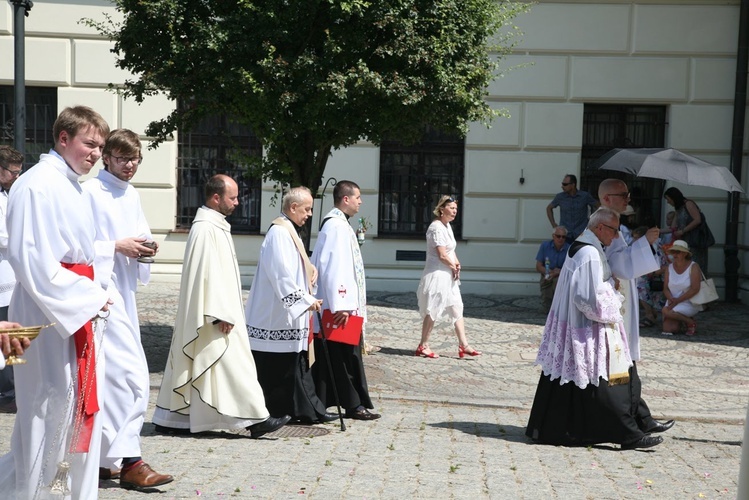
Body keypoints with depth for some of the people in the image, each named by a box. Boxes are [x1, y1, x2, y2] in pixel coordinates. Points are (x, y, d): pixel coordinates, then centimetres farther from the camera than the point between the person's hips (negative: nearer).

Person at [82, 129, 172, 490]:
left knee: (105, 375, 13)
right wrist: (118, 246, -17)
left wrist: (145, 247, 3)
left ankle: (102, 456, 22)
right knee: (132, 374, -14)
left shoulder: (131, 195, 15)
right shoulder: (90, 192, -9)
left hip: (124, 288, 8)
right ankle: (127, 459, -9)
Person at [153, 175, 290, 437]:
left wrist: (226, 312, 21)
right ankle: (255, 419, -1)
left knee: (190, 365, 12)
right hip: (212, 315, -10)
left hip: (214, 312, 10)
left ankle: (170, 418, 18)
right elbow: (208, 274, -22)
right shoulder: (206, 228, -17)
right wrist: (221, 315, -22)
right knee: (233, 365, -6)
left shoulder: (215, 226, 15)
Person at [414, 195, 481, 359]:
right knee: (432, 311, -1)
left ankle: (463, 345, 13)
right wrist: (454, 267, -6)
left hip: (448, 276, 10)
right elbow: (442, 255, -21)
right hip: (437, 275, -10)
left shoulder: (447, 226, 12)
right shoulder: (437, 228, -18)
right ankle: (423, 346, 9)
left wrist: (456, 264, 0)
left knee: (457, 309, 9)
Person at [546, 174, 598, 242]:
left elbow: (597, 206, 11)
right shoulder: (560, 197, 1)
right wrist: (553, 224, 9)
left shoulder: (585, 196, -2)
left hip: (581, 235, -1)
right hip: (564, 235, 1)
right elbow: (549, 208, 16)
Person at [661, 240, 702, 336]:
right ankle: (680, 320, 18)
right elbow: (665, 288, 4)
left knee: (666, 311, -29)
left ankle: (691, 323, -5)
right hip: (673, 302, 5)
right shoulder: (669, 268, 6)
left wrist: (677, 300, -22)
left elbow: (695, 289, -18)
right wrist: (670, 298, -18)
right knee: (668, 328, -16)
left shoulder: (693, 267, -9)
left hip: (691, 304, -5)